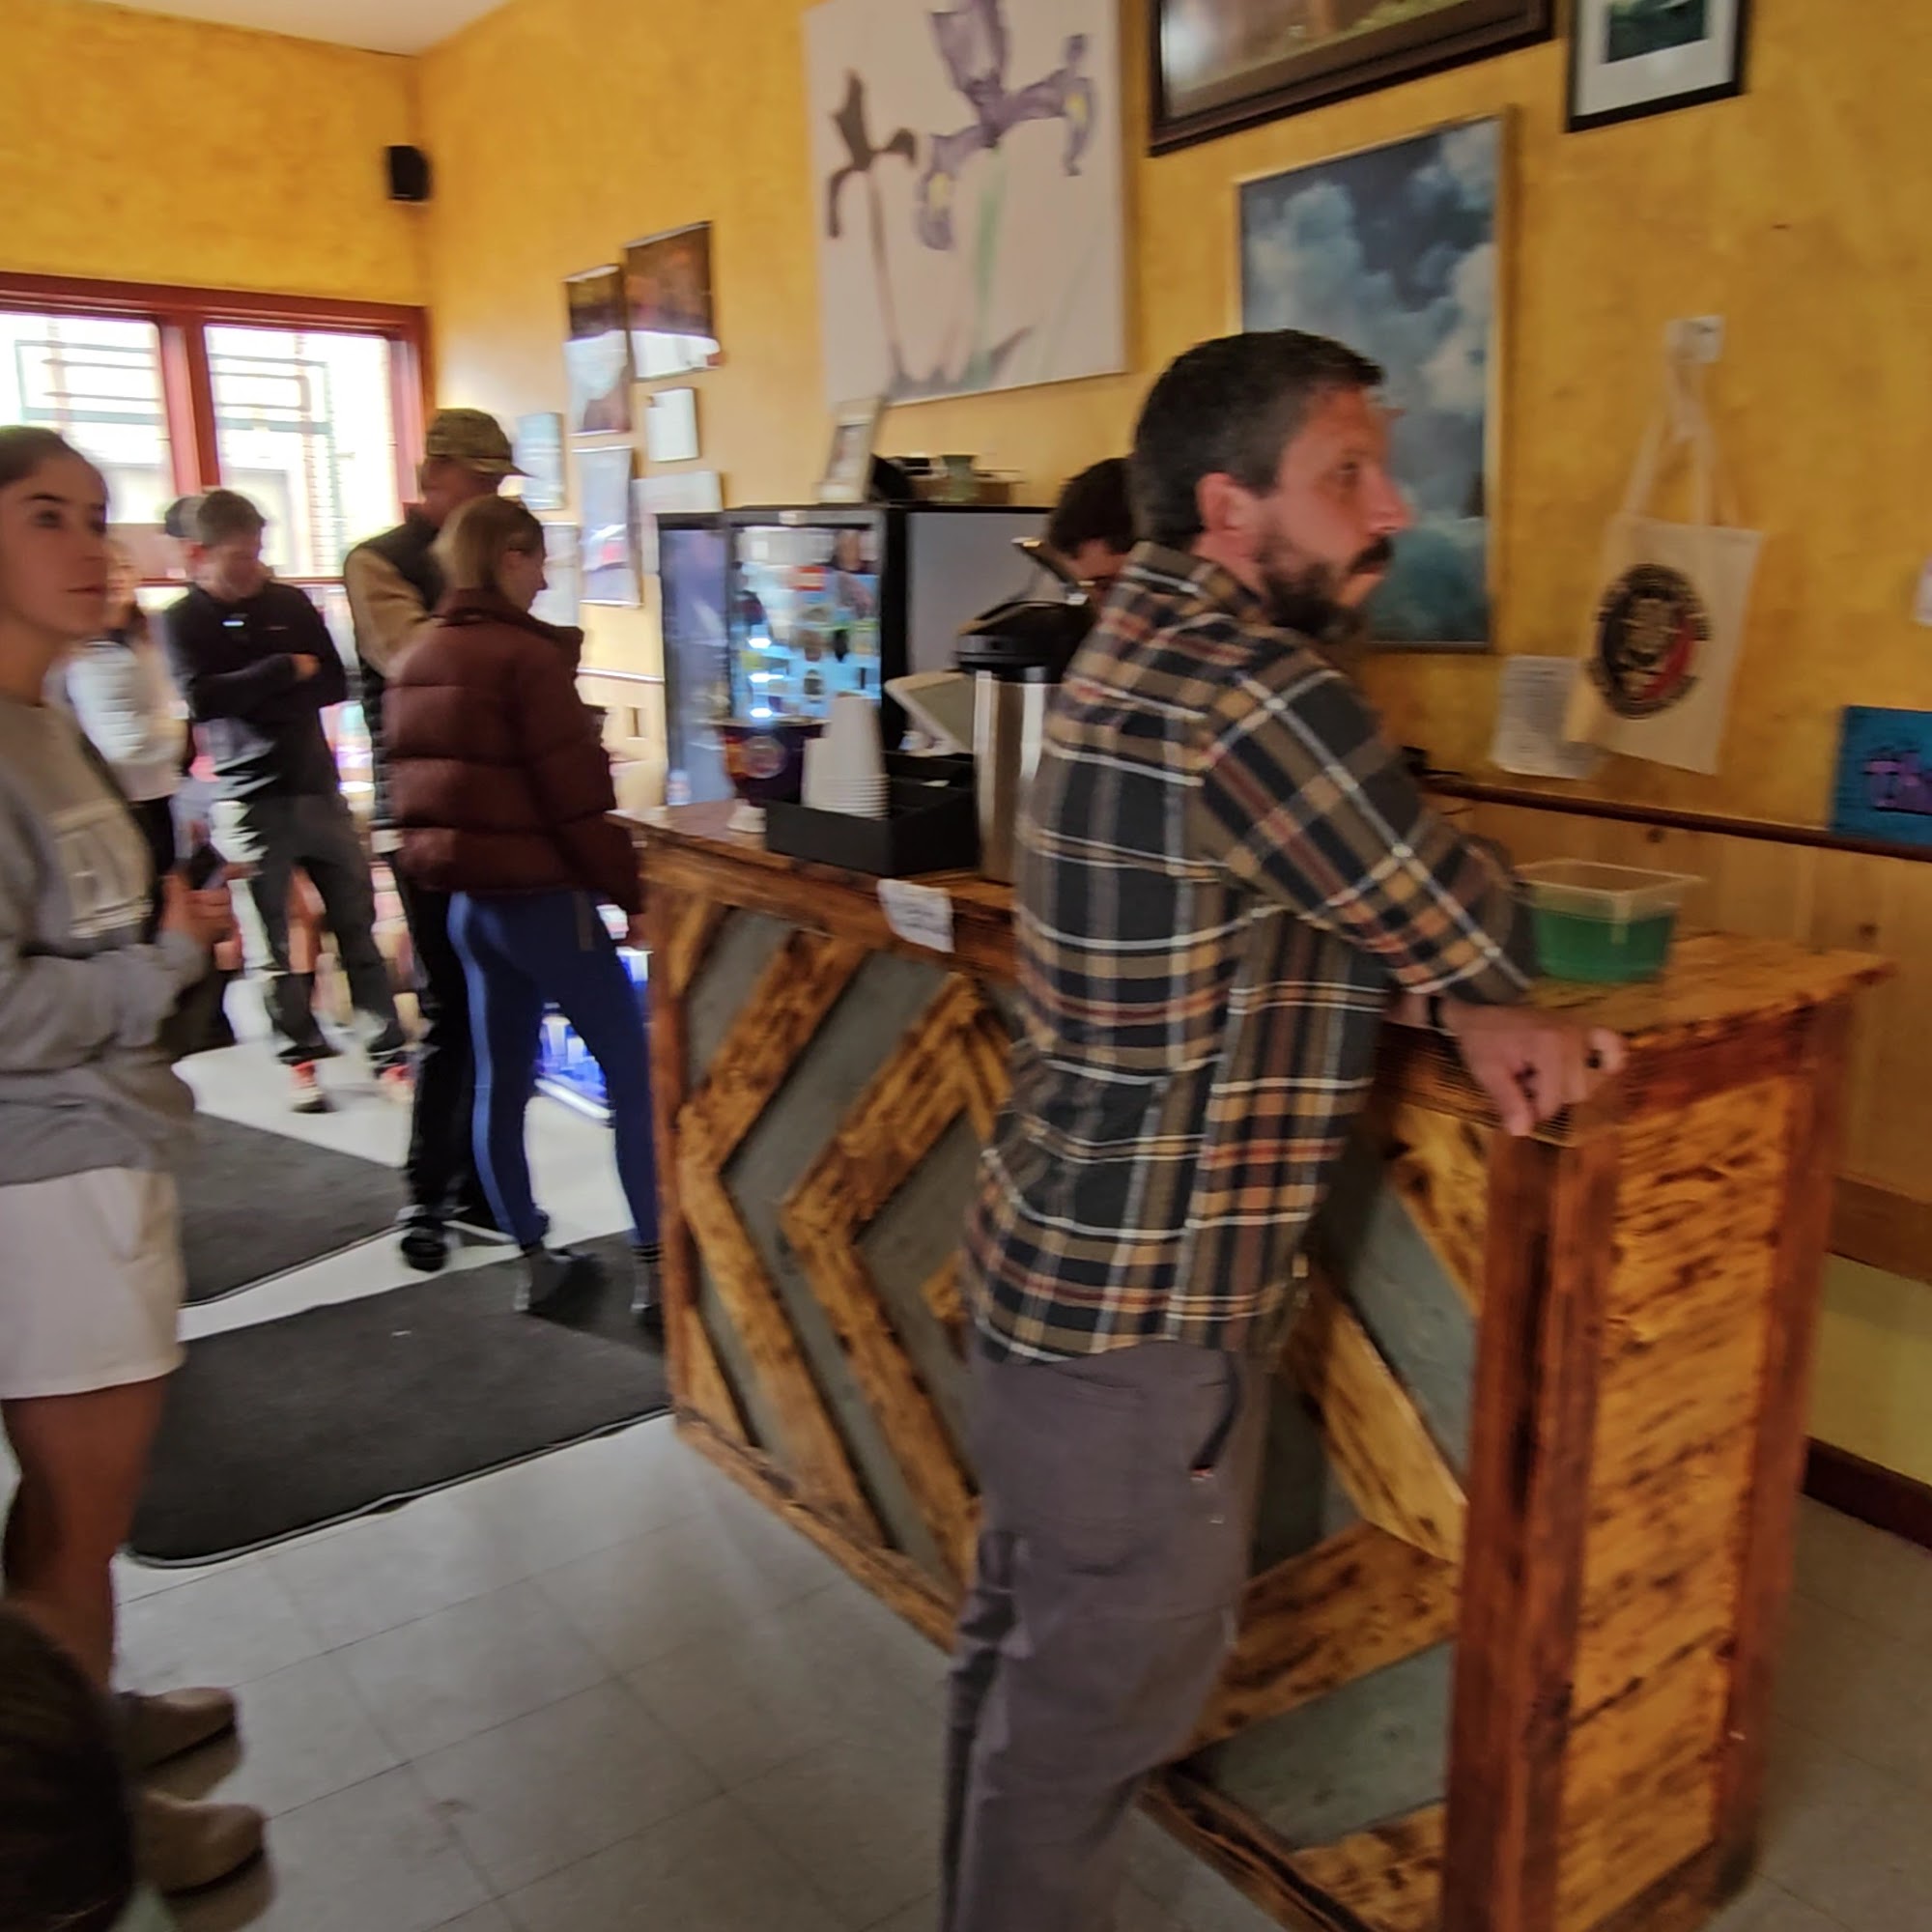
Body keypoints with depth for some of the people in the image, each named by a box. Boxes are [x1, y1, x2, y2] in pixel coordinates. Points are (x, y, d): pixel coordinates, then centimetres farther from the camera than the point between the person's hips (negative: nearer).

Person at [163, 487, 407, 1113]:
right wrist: (285, 671, -12)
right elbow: (203, 697, -16)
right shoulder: (186, 621, 0)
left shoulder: (291, 603, 7)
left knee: (357, 920, 3)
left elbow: (335, 683, 2)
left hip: (317, 785, 2)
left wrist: (249, 697, -6)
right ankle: (301, 1055, 16)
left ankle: (388, 1048, 10)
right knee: (276, 934, 4)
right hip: (250, 797, -2)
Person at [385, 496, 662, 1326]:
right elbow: (577, 798, -17)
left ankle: (537, 1267, 19)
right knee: (633, 1072, 1)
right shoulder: (527, 656, -14)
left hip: (466, 898, 8)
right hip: (543, 897, -8)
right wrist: (634, 892, -10)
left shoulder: (416, 661, 11)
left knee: (499, 1082, 11)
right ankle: (656, 1266, 4)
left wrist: (450, 866, 19)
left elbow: (414, 788, 14)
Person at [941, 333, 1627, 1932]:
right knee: (1104, 1693, 11)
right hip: (1149, 1305, -10)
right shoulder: (1253, 698, -23)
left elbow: (1360, 893, 10)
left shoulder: (1147, 648, 7)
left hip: (1060, 1259, 10)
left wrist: (1468, 1013, -7)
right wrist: (1484, 994, 10)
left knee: (1025, 1649, 25)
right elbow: (1477, 930, -13)